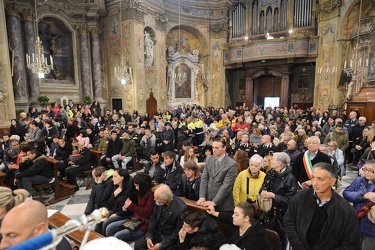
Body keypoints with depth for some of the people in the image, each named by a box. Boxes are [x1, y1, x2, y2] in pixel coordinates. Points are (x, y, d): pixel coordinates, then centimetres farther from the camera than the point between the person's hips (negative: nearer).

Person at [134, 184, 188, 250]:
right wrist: (148, 237, -9)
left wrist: (161, 245, -18)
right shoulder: (158, 202, -11)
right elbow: (153, 219, 1)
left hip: (170, 238, -5)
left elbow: (178, 232, -18)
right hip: (157, 233, 5)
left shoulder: (181, 209, -28)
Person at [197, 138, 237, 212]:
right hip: (208, 200, 4)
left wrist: (214, 202, -17)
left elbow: (226, 186, -17)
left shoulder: (232, 164, -14)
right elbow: (204, 179, 1)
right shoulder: (209, 159, 3)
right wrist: (202, 197, -7)